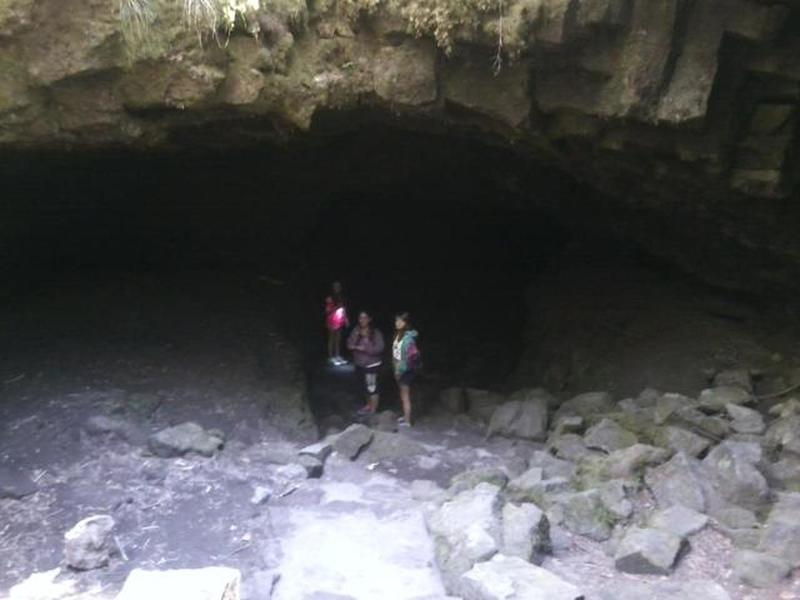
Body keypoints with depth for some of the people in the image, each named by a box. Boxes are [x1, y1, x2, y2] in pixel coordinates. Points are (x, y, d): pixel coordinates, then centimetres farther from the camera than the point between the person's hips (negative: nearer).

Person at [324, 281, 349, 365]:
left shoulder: (341, 298, 5)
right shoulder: (329, 299, -13)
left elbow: (344, 310, 10)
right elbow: (327, 311, -17)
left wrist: (346, 319, 5)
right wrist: (337, 307, -26)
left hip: (340, 323, 6)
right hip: (332, 323, -6)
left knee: (338, 339, 13)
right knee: (332, 340, 3)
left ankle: (337, 356, 22)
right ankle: (331, 357, 10)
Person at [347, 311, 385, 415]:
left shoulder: (376, 333, -16)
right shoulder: (356, 330, 0)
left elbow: (379, 348, -22)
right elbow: (349, 345, -4)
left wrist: (364, 348, -24)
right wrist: (356, 336, -21)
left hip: (372, 365, -6)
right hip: (359, 364, 6)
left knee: (372, 387, 2)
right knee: (366, 386, 21)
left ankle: (373, 409, 16)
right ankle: (368, 405, 37)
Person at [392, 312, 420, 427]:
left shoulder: (408, 338, -24)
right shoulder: (399, 334, 4)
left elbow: (411, 356, -26)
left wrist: (400, 371, -19)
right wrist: (396, 369, 8)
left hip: (406, 370, -9)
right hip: (400, 369, 9)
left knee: (405, 396, 3)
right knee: (403, 395, 22)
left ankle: (407, 421, 14)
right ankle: (405, 416, 37)